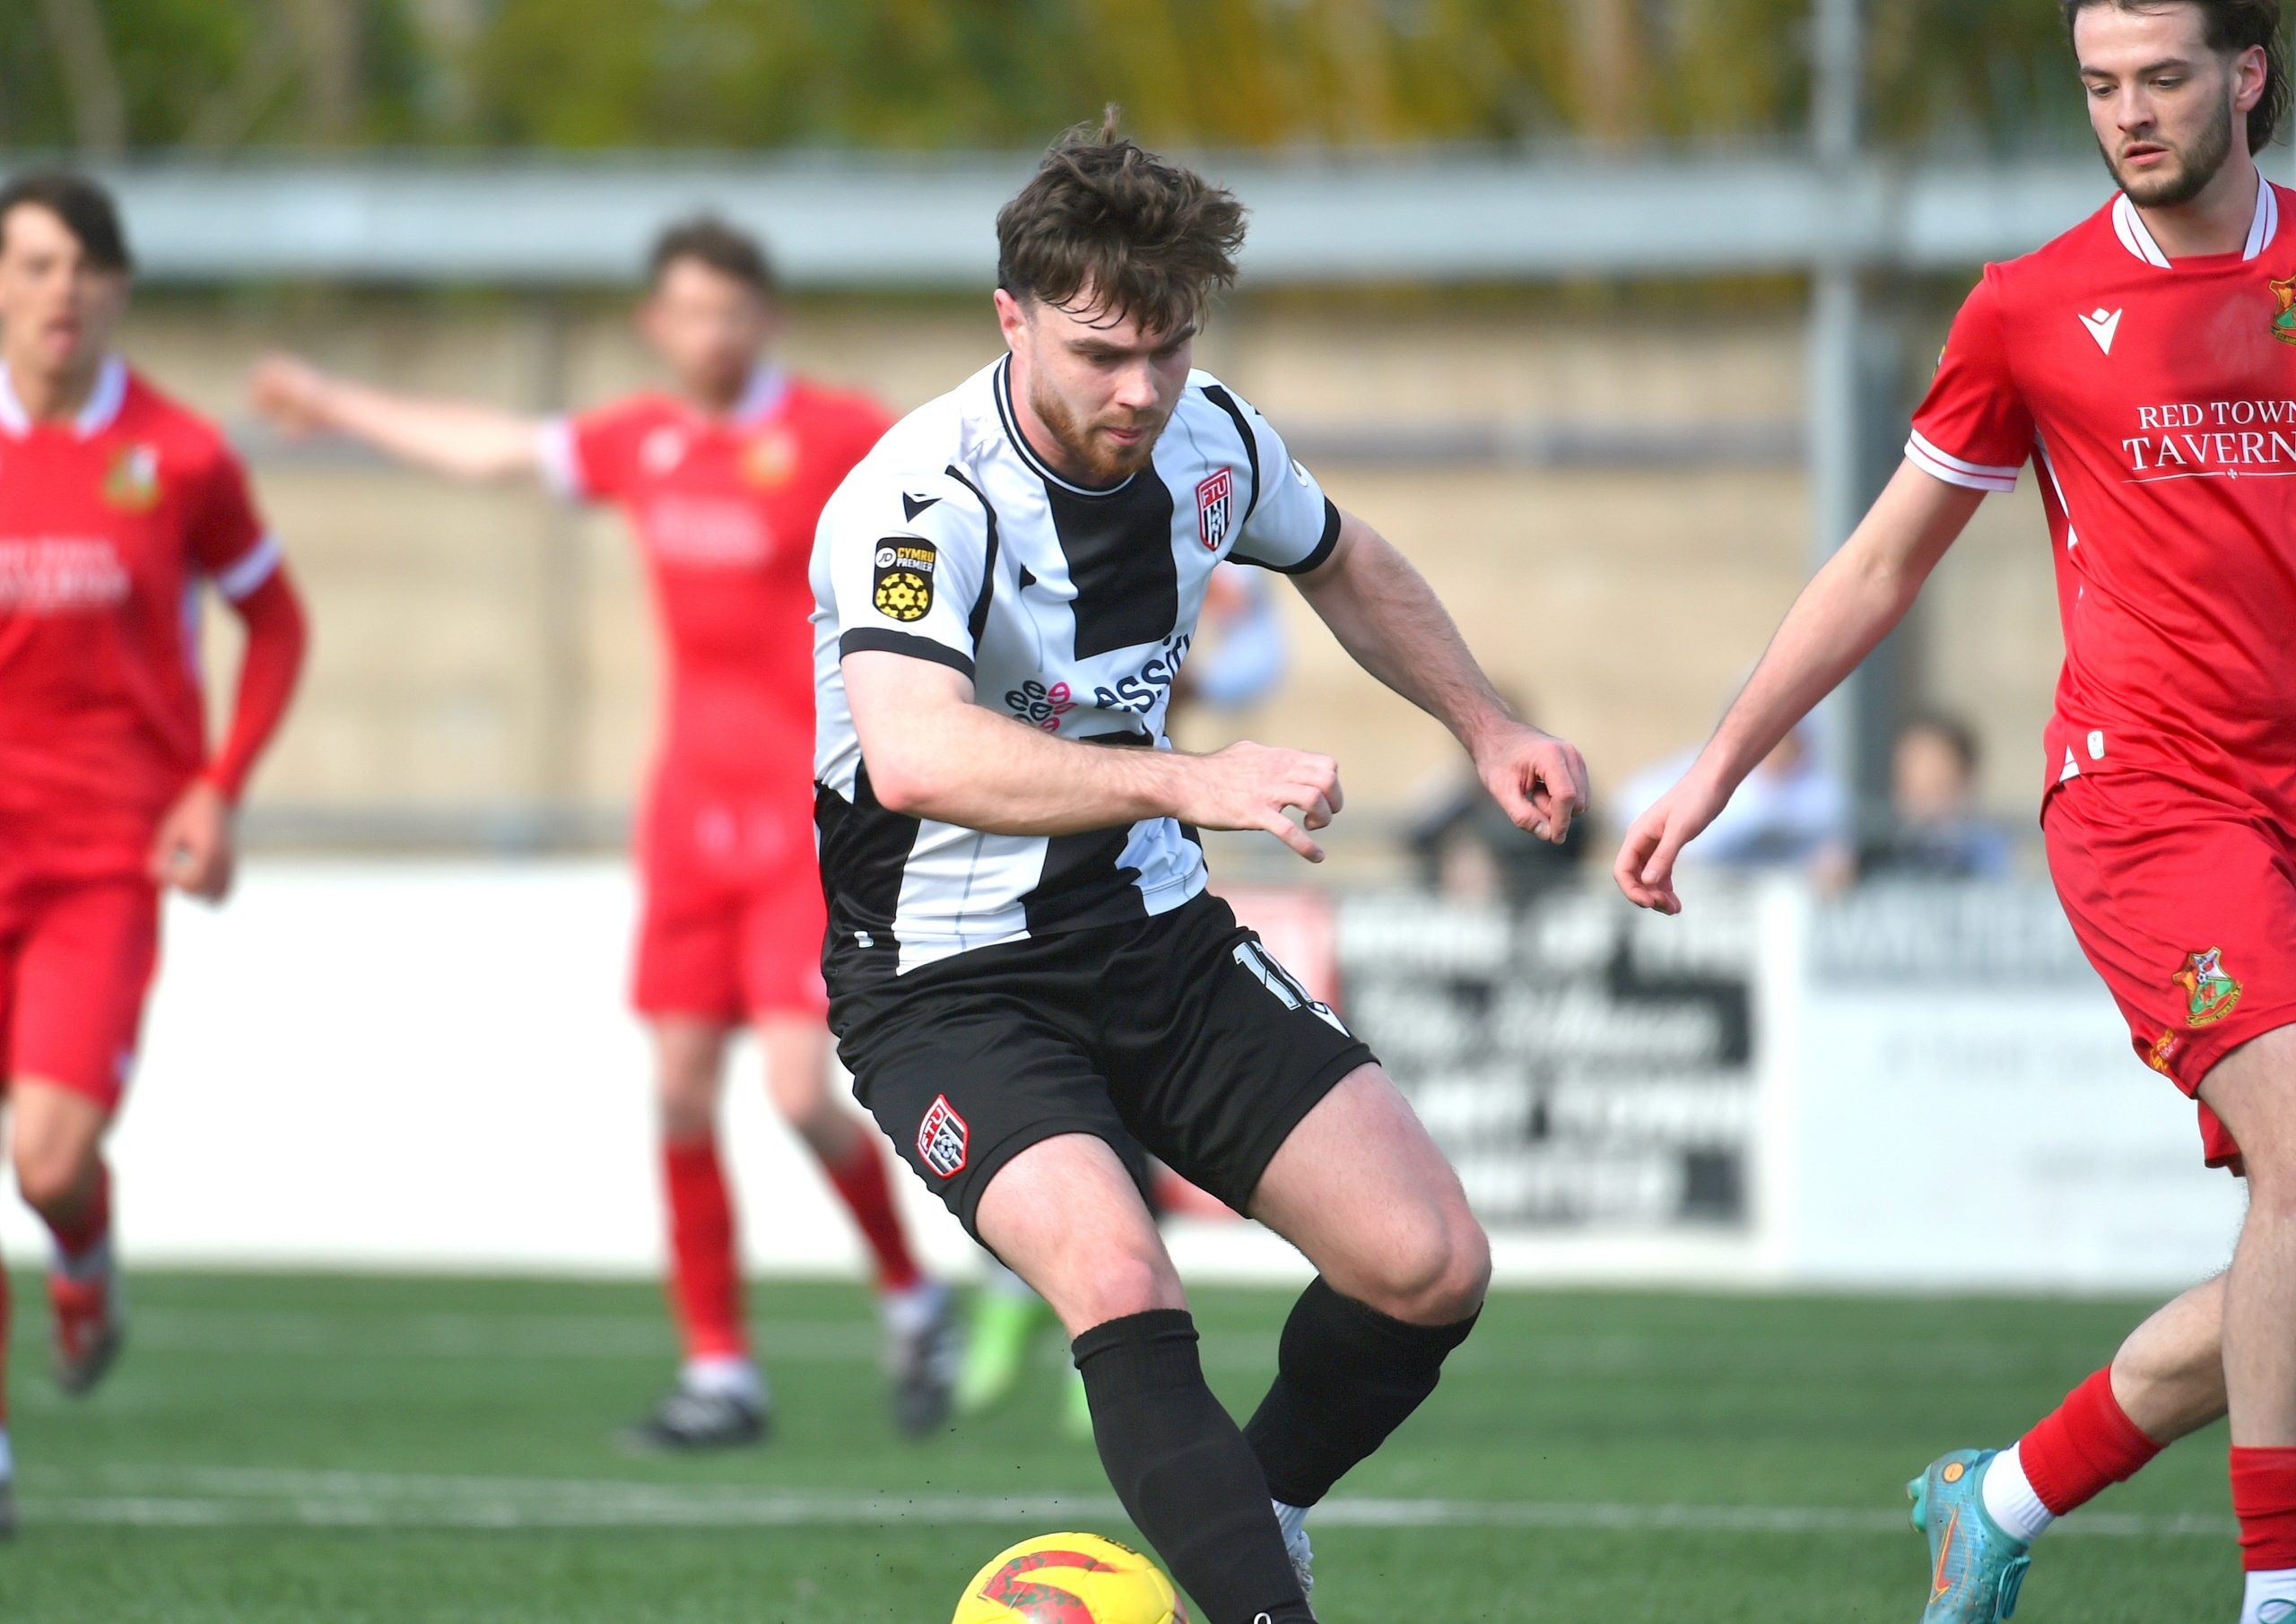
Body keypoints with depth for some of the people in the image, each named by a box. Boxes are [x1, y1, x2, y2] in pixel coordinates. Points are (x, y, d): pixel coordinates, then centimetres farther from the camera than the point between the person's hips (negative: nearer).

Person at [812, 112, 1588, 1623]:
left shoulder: (1210, 442, -2)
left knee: (1431, 1267, -4)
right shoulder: (918, 503, -25)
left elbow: (1345, 562, 24)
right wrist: (1188, 781, -53)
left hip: (1159, 936, 6)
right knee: (1120, 1282, -32)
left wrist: (1487, 726, 18)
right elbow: (916, 756, -45)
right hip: (950, 983, -6)